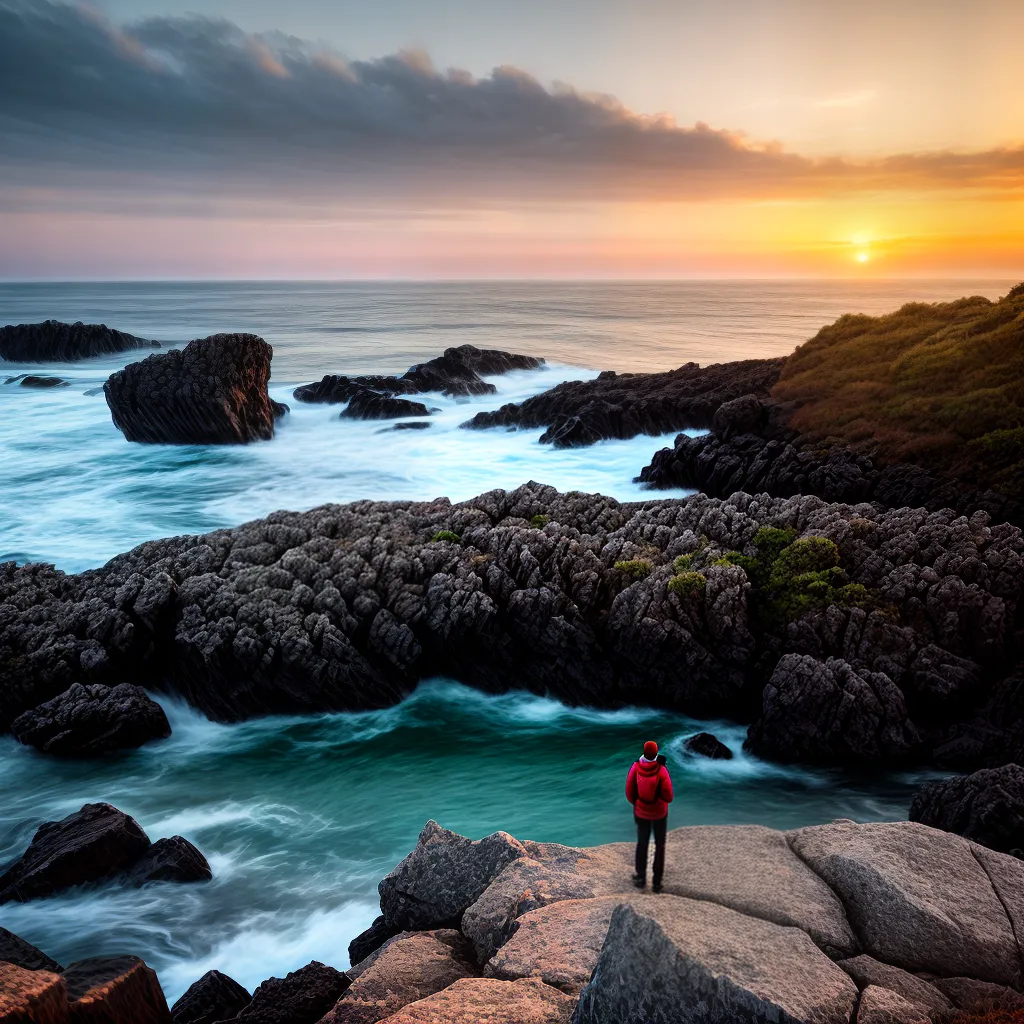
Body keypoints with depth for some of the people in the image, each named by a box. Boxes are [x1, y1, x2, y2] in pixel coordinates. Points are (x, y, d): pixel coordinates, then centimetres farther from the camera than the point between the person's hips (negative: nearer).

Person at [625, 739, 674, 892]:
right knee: (660, 845, 17)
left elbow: (629, 793, -11)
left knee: (642, 843, 22)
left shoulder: (635, 768, -21)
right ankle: (656, 881, 21)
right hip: (659, 812, -2)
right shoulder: (661, 771, -27)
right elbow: (668, 797, -21)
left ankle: (640, 878, 32)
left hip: (641, 812, 2)